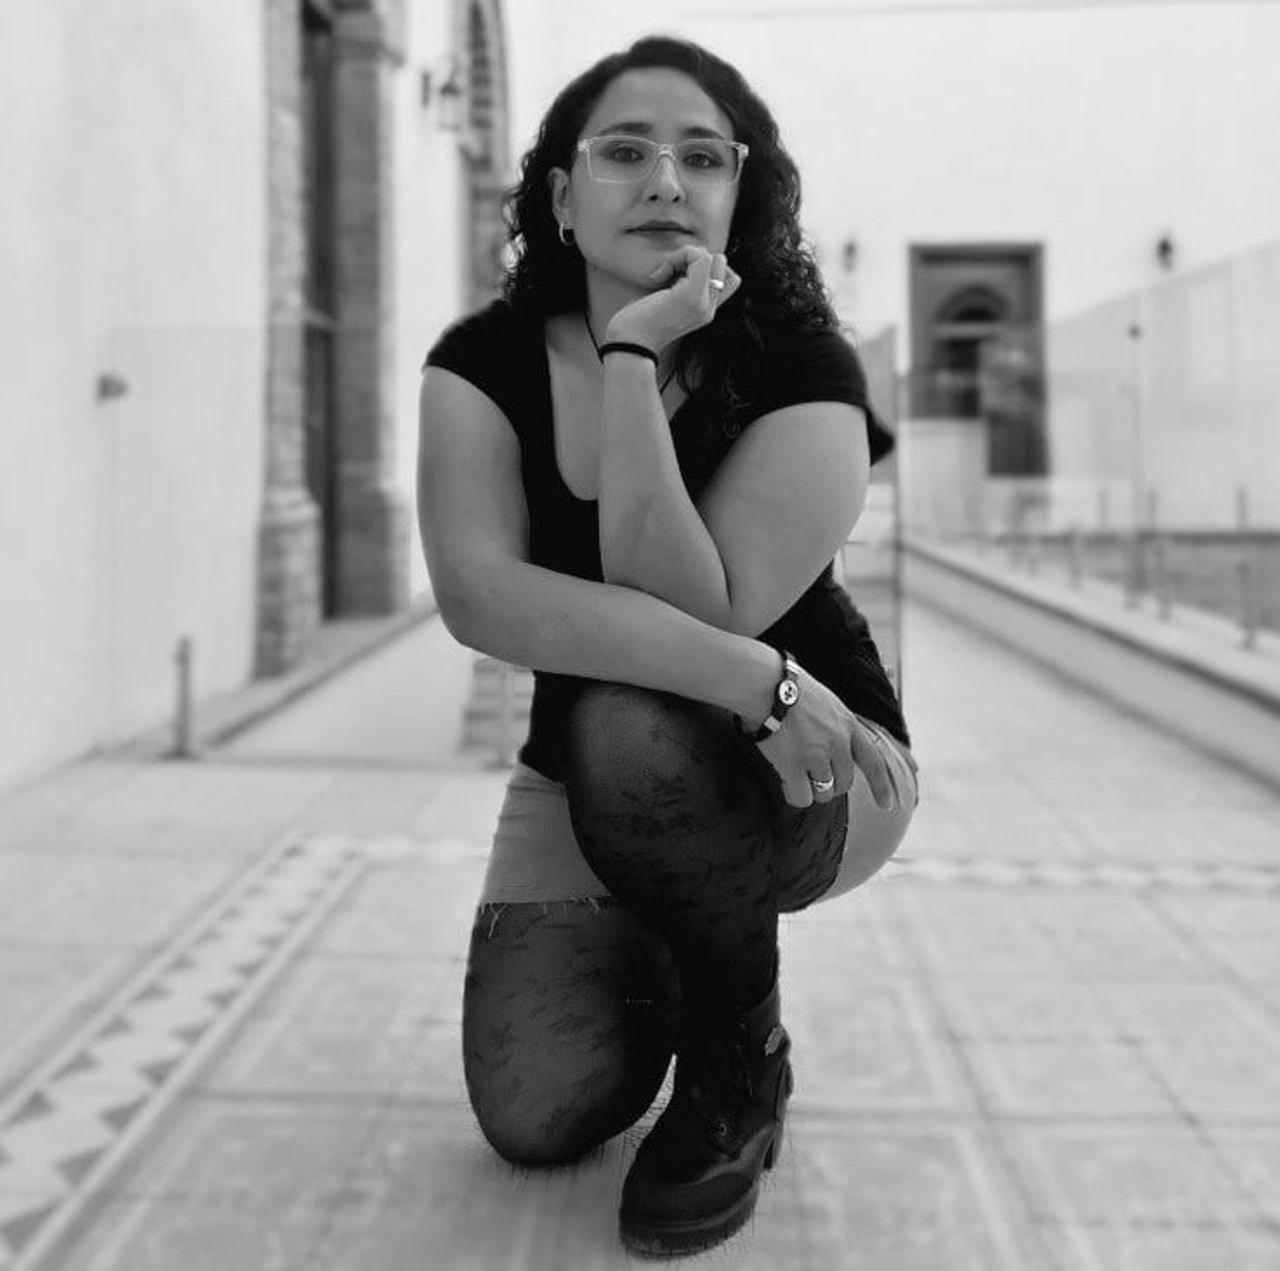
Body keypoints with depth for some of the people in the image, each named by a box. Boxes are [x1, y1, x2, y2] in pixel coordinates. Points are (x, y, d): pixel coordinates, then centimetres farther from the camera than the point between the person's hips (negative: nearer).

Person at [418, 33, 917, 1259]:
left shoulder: (799, 371, -19)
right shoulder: (484, 363, -12)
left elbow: (690, 608, -31)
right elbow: (478, 593, -28)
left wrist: (634, 358, -34)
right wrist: (747, 674, -37)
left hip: (804, 772, -2)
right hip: (578, 785, 3)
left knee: (633, 728, -37)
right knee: (535, 1118, -13)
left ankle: (742, 1065, -9)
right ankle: (641, 965, 24)